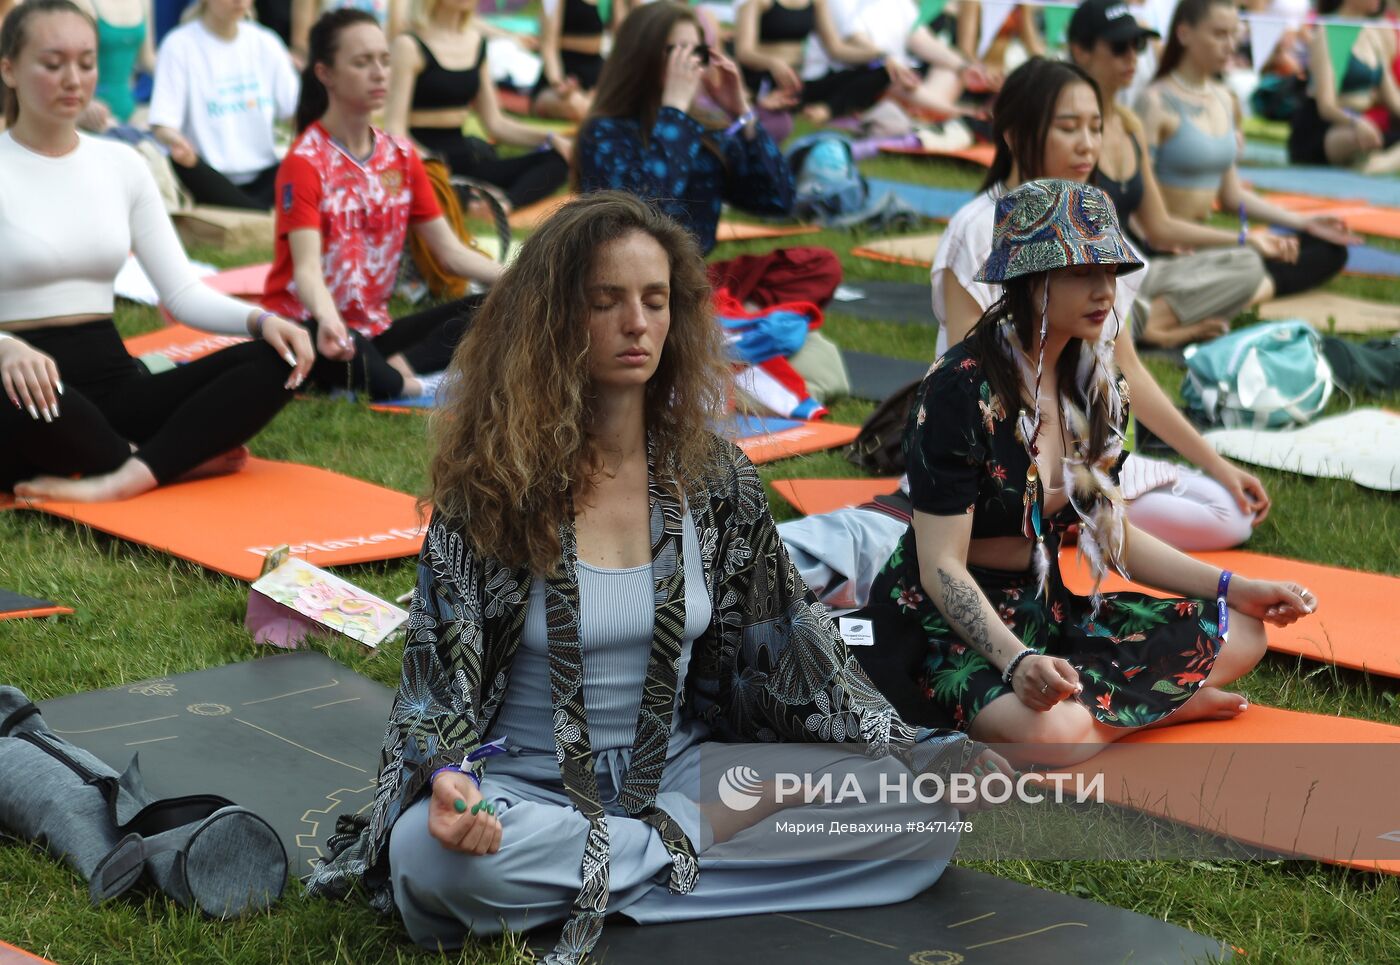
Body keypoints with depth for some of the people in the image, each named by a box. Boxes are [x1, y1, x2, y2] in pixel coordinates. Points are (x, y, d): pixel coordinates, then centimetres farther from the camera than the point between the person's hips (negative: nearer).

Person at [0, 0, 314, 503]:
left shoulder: (121, 164, 11)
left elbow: (182, 292, 8)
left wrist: (259, 320, -12)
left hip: (114, 385, 5)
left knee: (272, 360, -17)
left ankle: (125, 478, -32)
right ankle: (181, 459, -18)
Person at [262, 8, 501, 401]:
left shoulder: (400, 156, 6)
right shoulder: (305, 162, -13)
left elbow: (451, 252, 5)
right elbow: (307, 268, -26)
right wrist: (328, 320, -48)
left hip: (374, 330, 7)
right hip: (314, 329, -7)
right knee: (339, 351, -42)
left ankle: (399, 368, -27)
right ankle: (410, 387, -19)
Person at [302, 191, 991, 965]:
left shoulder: (714, 478, 1)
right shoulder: (491, 483, -8)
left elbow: (783, 649, 6)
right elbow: (440, 668, -9)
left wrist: (914, 754, -4)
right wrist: (448, 778, -31)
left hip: (676, 769, 3)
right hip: (529, 784, -3)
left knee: (922, 814, -17)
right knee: (428, 852, -38)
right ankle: (704, 836, -17)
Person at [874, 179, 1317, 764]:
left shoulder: (1093, 386, 4)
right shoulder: (962, 390, -19)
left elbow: (1111, 534, 13)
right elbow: (941, 566, -21)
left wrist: (1234, 589, 5)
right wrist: (1017, 661, -36)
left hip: (1050, 607, 8)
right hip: (950, 623, -8)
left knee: (1240, 633, 0)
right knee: (1048, 733, -37)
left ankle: (1081, 700, -9)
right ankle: (1162, 701, -8)